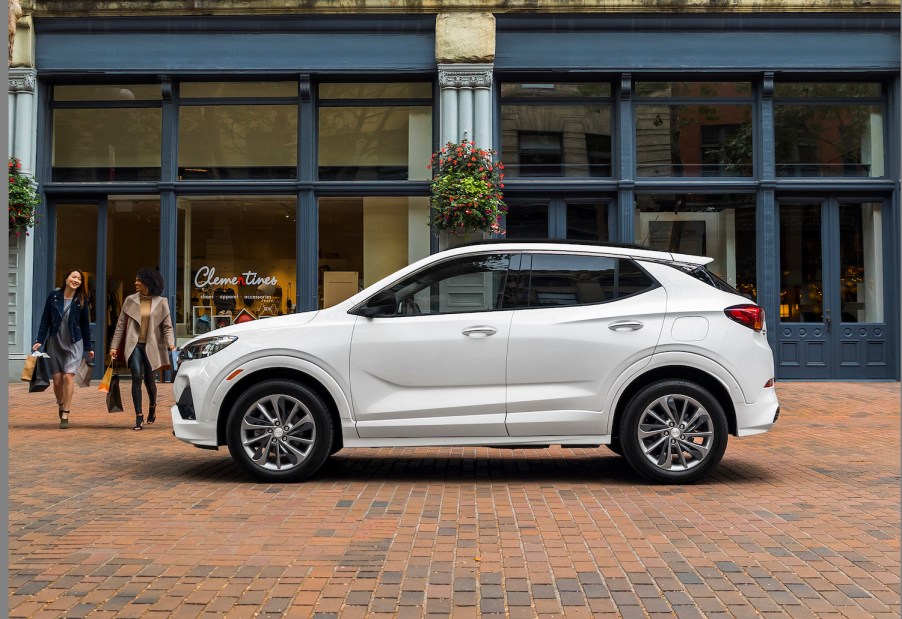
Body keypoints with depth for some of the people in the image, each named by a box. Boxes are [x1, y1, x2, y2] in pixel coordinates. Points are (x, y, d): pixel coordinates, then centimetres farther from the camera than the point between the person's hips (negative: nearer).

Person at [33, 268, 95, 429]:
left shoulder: (81, 300, -2)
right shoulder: (53, 296, -2)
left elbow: (85, 324, 4)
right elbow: (45, 320, 2)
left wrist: (88, 347, 7)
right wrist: (40, 340, -4)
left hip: (74, 344, -1)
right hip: (55, 343, 1)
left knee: (68, 375, -14)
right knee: (57, 378, 4)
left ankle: (65, 415, -9)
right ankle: (61, 406, 31)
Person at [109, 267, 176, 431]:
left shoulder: (161, 302, 3)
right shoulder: (130, 300, 6)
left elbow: (167, 326, 0)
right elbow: (120, 325, 8)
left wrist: (171, 343, -17)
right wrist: (114, 346, 3)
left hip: (151, 346, 0)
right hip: (134, 345, 0)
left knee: (149, 380, 8)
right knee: (137, 378, -13)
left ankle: (152, 407, 38)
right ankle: (139, 417, -9)